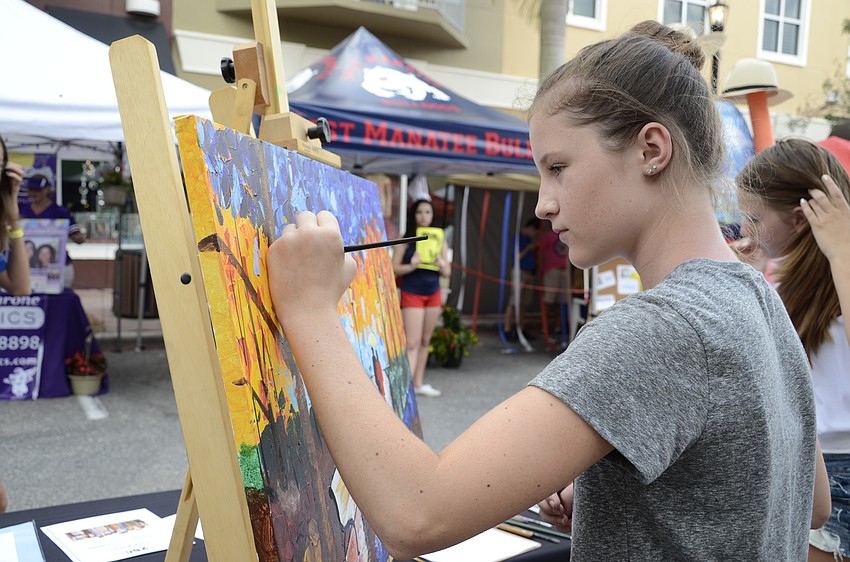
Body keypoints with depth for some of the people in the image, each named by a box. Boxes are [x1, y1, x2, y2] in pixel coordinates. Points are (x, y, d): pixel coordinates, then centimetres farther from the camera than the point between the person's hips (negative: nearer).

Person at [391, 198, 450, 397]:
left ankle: (418, 383, 20)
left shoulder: (439, 240, 7)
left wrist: (441, 264, -12)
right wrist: (412, 265, -23)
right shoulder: (406, 240, -4)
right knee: (412, 342, -11)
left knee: (425, 340, 11)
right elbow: (394, 268, -8)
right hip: (411, 293, -5)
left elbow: (447, 273, 9)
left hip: (433, 293, 5)